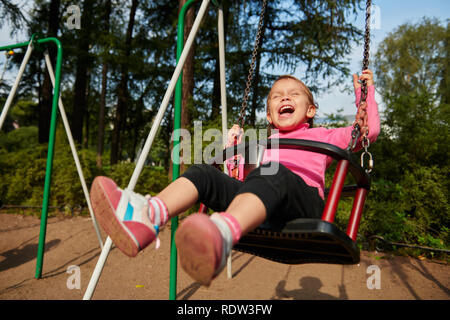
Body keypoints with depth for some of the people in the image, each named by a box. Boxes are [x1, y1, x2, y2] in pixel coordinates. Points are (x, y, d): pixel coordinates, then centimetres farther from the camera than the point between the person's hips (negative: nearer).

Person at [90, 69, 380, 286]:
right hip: (258, 208, 4)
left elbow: (369, 130, 28)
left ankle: (224, 233, -63)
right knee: (203, 173, -16)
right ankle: (147, 215, -42)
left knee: (273, 174, -37)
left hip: (302, 204, -3)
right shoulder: (266, 144, 38)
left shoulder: (322, 136, 31)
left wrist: (364, 91, 32)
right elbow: (242, 175, 38)